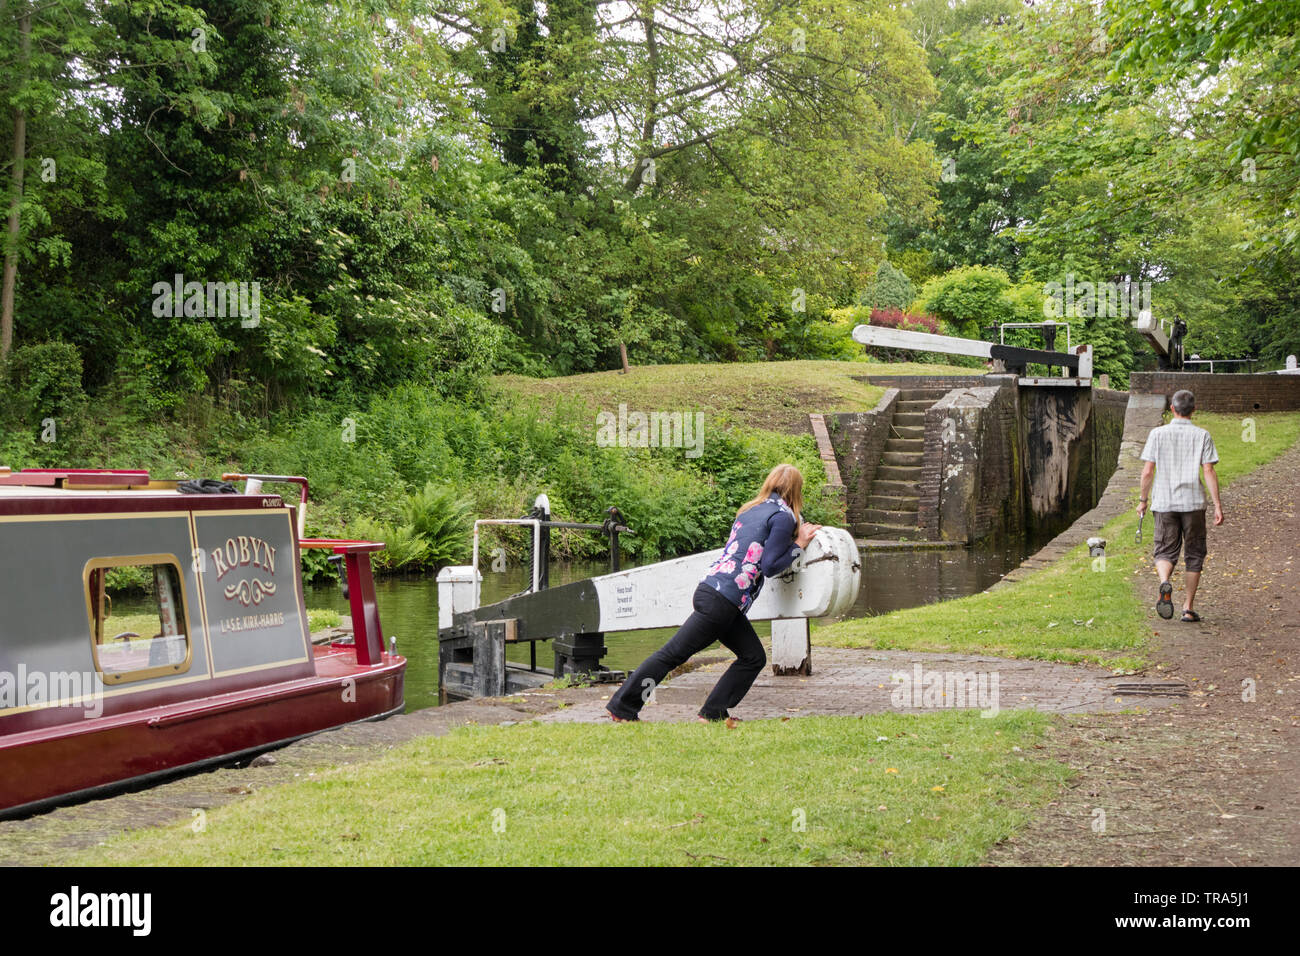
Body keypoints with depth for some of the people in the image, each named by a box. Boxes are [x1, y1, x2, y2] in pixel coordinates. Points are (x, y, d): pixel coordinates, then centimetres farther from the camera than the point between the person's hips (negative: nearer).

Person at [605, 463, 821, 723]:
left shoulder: (752, 509, 18)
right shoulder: (783, 516, -6)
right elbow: (769, 566, -11)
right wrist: (799, 545, -1)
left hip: (709, 586, 9)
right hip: (722, 599, -9)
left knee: (753, 657, 10)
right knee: (673, 654, -3)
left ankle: (713, 714, 9)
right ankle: (622, 707, 2)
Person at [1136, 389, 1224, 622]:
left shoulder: (1158, 434, 0)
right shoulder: (1202, 436, -1)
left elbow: (1148, 471, -1)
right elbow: (1209, 472, -6)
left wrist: (1142, 500, 10)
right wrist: (1218, 505, -3)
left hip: (1164, 503, 0)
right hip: (1193, 502, 0)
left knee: (1165, 551, 8)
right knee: (1194, 555, 11)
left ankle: (1165, 583, -24)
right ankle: (1188, 608, 11)